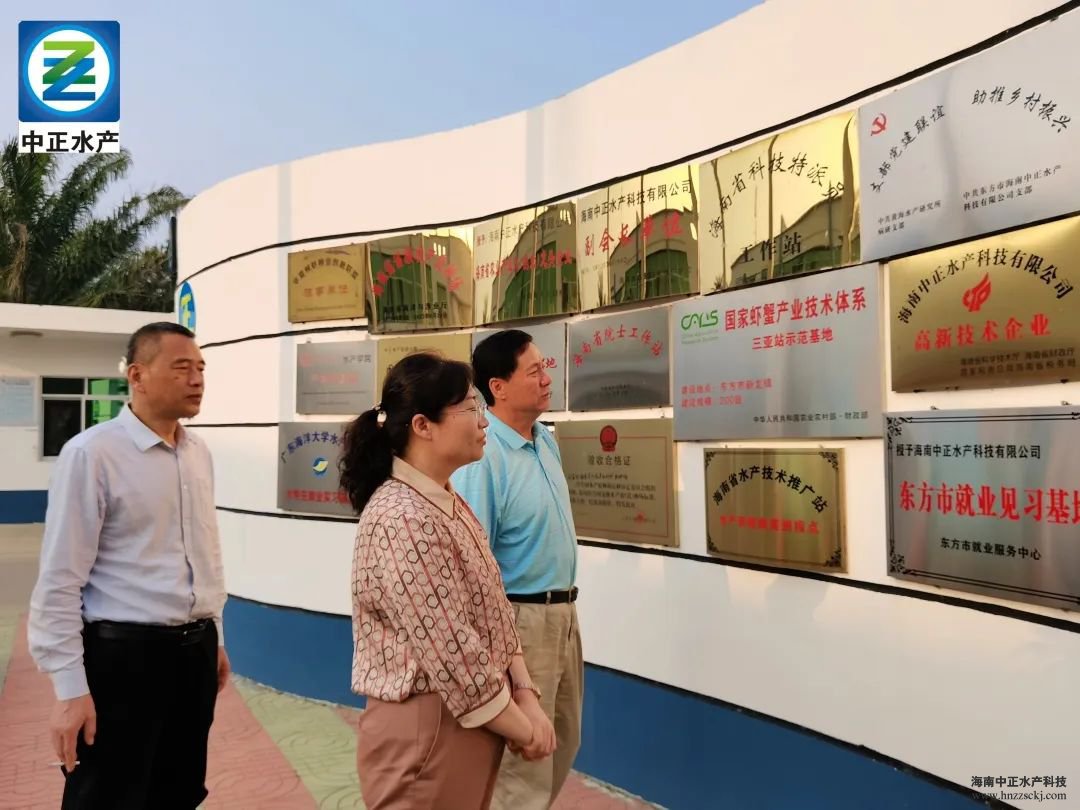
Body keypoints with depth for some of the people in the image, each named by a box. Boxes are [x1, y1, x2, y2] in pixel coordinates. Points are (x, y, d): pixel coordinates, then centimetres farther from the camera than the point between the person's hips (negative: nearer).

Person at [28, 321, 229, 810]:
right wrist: (70, 688, -15)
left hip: (195, 648, 7)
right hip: (124, 654, -6)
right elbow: (60, 580, -14)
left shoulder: (200, 454, 6)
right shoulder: (92, 454, -14)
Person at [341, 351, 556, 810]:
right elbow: (451, 655, -24)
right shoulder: (402, 519, -23)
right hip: (427, 729, -9)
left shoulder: (449, 503, 7)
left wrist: (527, 701, -2)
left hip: (472, 722, 9)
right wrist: (522, 728, -12)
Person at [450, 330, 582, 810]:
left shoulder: (547, 441, 5)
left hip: (563, 612, 9)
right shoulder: (483, 457, -24)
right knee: (523, 760, 7)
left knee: (564, 742, 24)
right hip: (520, 620, -9)